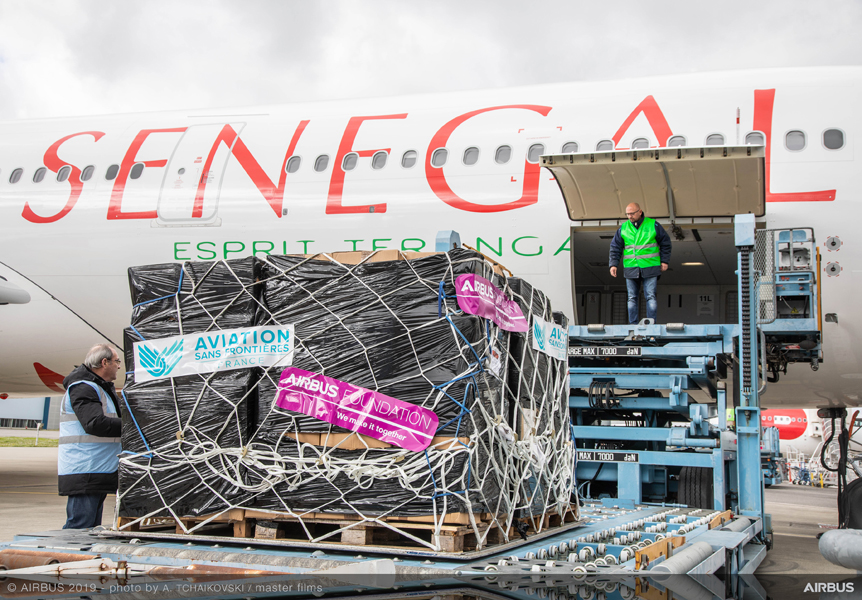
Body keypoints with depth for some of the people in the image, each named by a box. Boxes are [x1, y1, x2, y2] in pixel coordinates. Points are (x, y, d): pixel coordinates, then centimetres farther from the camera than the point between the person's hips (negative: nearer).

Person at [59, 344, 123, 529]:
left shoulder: (102, 388, 22)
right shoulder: (82, 388, -12)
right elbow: (95, 423, -25)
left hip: (98, 474, 10)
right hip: (84, 475, -10)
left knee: (92, 527, 12)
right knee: (80, 528, -12)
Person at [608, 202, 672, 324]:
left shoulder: (653, 225, 1)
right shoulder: (623, 228, 6)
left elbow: (665, 243, 8)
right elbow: (615, 248, 9)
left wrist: (664, 261, 5)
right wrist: (613, 264, -2)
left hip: (649, 268, -2)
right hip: (631, 269, 2)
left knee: (650, 296, -4)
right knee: (632, 298, 5)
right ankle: (633, 325, 11)